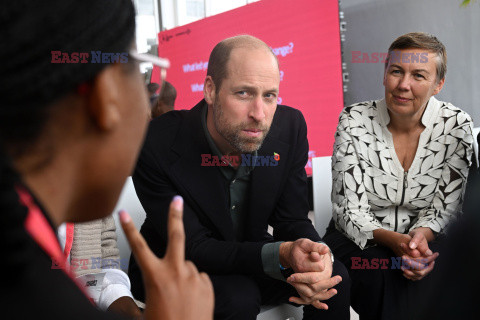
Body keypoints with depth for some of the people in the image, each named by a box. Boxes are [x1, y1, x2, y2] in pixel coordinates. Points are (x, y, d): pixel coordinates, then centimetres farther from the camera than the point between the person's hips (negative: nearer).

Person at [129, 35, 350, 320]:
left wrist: (314, 255, -31)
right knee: (238, 297, -32)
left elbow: (293, 221, -7)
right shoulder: (158, 146, -27)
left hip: (248, 258, 4)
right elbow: (193, 249, -25)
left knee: (336, 276, -13)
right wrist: (280, 254, -38)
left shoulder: (290, 127, -14)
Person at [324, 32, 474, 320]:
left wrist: (421, 235, -25)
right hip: (358, 240, 0)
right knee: (382, 277, -32)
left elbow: (445, 208, -3)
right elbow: (350, 209, -11)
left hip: (425, 240, 1)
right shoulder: (354, 121, -10)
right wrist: (393, 240, -28)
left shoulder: (456, 126, -6)